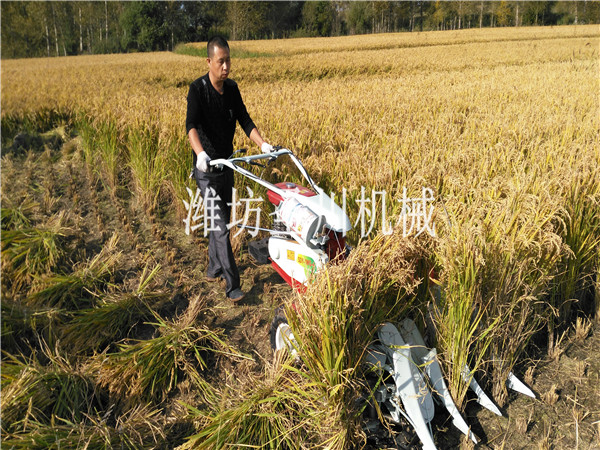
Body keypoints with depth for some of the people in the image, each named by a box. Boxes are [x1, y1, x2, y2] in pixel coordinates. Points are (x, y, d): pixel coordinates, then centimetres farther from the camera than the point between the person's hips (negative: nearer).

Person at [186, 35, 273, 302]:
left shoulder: (232, 88, 5)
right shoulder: (198, 89, -15)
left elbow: (244, 120, 6)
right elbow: (191, 124, -30)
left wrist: (262, 144, -9)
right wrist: (200, 153, -47)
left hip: (227, 164, 7)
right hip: (206, 168, -7)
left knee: (223, 219, 16)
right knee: (219, 225, -9)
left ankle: (214, 270, 33)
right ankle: (232, 285, -5)